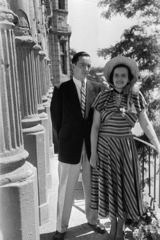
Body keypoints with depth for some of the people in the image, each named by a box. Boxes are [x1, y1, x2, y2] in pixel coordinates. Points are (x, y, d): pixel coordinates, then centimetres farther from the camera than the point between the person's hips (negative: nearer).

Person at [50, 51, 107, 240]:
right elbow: (56, 118, 1)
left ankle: (93, 219, 40)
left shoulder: (98, 88, 1)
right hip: (69, 147, -2)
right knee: (66, 190, 9)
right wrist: (64, 140, 3)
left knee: (92, 188, 17)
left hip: (93, 147, 2)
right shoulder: (61, 89, -4)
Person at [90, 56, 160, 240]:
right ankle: (113, 224, 33)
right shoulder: (103, 97, -7)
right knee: (109, 186, 9)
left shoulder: (137, 97, -2)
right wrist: (93, 153, -8)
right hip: (105, 148, -1)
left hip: (125, 148, 1)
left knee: (124, 187, 9)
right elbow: (95, 127, -5)